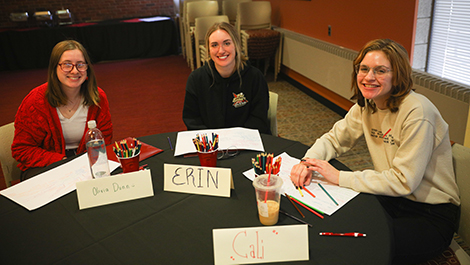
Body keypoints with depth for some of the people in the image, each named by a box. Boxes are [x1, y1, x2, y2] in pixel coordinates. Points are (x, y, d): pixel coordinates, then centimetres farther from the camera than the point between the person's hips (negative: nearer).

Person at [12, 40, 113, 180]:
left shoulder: (98, 97, -4)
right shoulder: (35, 101, -13)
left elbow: (105, 139, 5)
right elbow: (22, 149, -7)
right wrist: (61, 161, -21)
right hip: (41, 167, -4)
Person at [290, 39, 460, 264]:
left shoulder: (417, 112, -24)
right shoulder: (366, 105, -2)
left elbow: (404, 181, -25)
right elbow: (334, 139, 6)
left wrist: (340, 177, -24)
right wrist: (308, 162, -15)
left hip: (433, 214, -6)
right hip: (392, 199, 6)